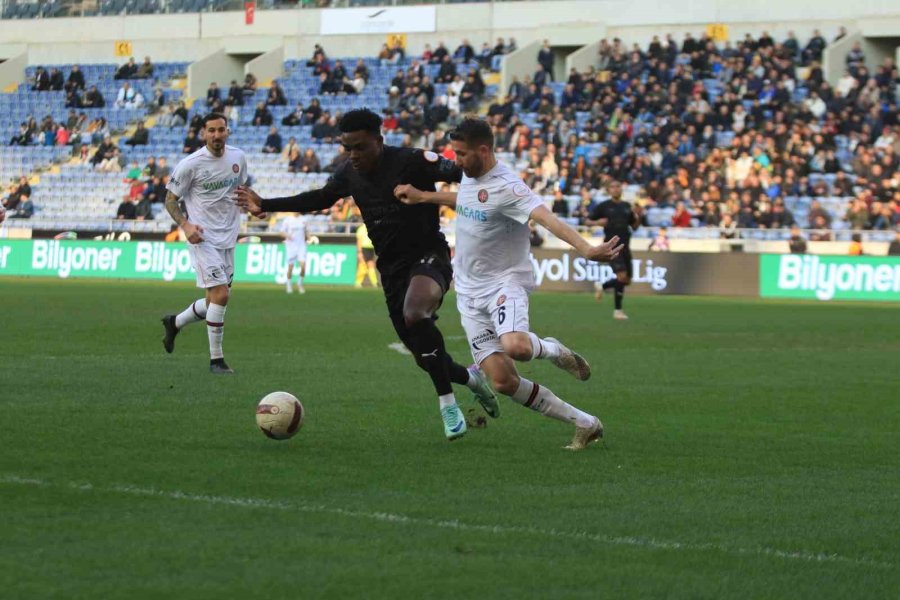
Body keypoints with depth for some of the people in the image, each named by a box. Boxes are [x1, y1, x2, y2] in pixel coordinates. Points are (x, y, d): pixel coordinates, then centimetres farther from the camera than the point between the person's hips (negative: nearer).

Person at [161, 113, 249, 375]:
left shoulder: (238, 157, 4)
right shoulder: (191, 164, -12)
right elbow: (171, 199, -4)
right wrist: (185, 225, -20)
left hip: (227, 238, 6)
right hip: (203, 237, -6)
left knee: (216, 299, 10)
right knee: (221, 294, -16)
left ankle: (175, 323, 37)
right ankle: (216, 359, -7)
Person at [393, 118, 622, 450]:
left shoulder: (506, 186, -21)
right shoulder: (469, 175, 6)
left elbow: (546, 218, -36)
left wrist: (585, 248, -50)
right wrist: (422, 197, 30)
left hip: (505, 283, -7)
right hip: (470, 291, 7)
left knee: (515, 346, -38)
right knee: (503, 381, -5)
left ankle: (552, 350, 2)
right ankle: (583, 423, 7)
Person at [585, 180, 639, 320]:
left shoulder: (627, 207, 13)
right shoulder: (604, 206, 1)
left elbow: (634, 227, 19)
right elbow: (587, 221, 4)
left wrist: (637, 218, -2)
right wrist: (597, 222, -16)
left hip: (625, 246, 6)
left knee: (627, 280, 7)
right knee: (622, 276, -19)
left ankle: (601, 286, 33)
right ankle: (618, 310, -10)